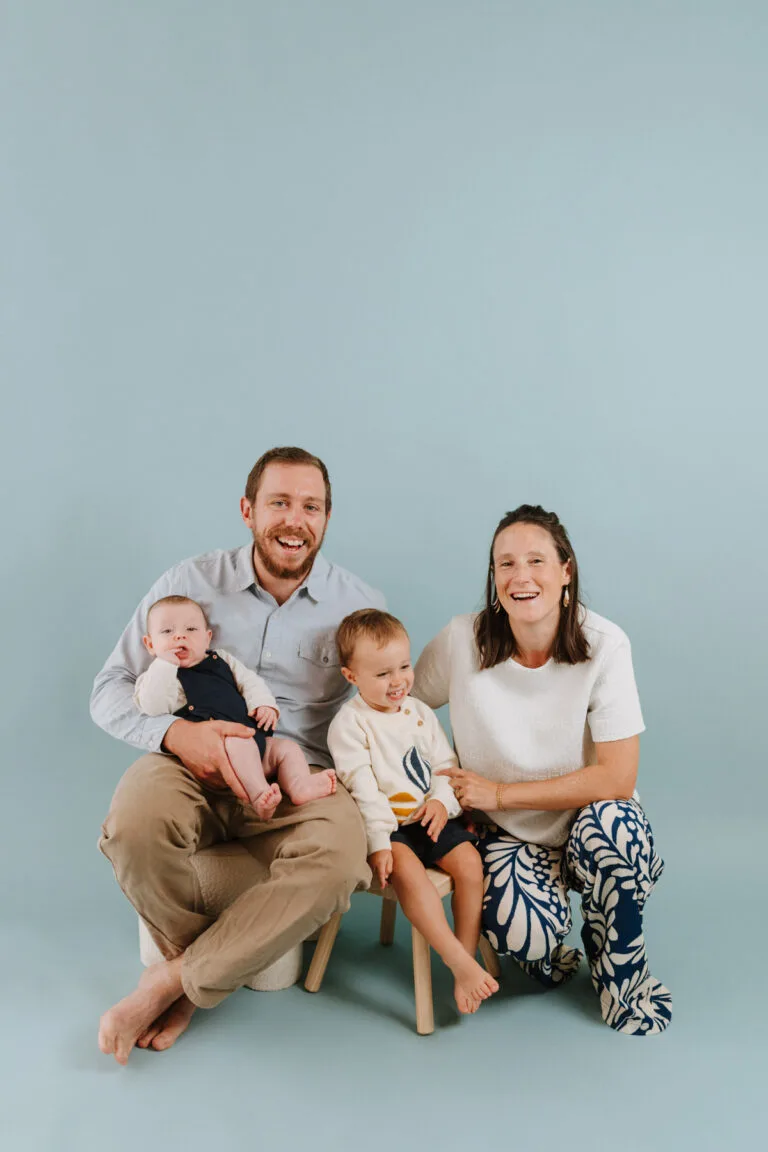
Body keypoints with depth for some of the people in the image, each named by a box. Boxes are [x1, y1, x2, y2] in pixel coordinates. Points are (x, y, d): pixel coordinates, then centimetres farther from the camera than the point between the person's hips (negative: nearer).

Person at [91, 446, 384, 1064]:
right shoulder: (192, 583, 2)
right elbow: (111, 690, 1)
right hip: (196, 768, 0)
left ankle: (177, 979, -11)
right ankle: (190, 948, 0)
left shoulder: (361, 607, 2)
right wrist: (178, 732, -20)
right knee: (134, 823, -33)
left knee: (339, 857, -33)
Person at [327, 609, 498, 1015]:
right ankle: (459, 962, -29)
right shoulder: (349, 723, -6)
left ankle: (468, 958, -7)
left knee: (469, 861, -17)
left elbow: (445, 763, 12)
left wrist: (442, 801, -8)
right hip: (385, 826, -5)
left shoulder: (419, 712, 12)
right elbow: (362, 788, -13)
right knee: (408, 870, -31)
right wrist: (379, 841, -19)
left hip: (428, 818, 5)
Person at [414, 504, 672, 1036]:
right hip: (505, 833, 0)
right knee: (521, 932, -29)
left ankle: (622, 971, -4)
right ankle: (548, 950, 12)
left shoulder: (604, 644, -16)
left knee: (611, 823, -35)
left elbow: (618, 778, -19)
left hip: (589, 821, 0)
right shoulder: (462, 641, -14)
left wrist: (500, 793, -19)